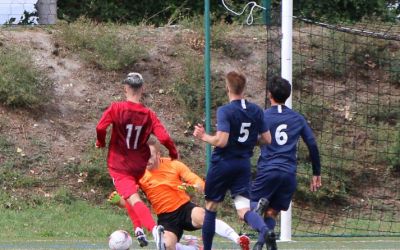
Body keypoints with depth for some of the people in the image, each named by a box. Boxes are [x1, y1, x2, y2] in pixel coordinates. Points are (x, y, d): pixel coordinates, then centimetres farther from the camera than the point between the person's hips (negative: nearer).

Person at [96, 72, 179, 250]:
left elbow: (101, 127, -19)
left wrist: (101, 142, 2)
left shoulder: (116, 108, -11)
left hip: (119, 166, -4)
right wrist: (174, 155, 5)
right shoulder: (149, 114, -5)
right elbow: (164, 138, -12)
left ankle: (154, 229, -40)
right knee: (131, 193, 31)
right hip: (140, 166, 4)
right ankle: (139, 229, 24)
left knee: (133, 199, -16)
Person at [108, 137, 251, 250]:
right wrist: (117, 201, -25)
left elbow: (200, 184, -6)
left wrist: (193, 187, -30)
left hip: (185, 208, -2)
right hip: (166, 218, 2)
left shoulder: (174, 165, -4)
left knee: (201, 216, -37)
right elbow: (127, 200, -2)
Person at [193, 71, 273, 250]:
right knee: (243, 209, -4)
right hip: (244, 166, 4)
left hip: (223, 163, -4)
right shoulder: (256, 111, 3)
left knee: (210, 208, 14)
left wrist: (204, 137, -5)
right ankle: (263, 228, -36)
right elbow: (267, 139, 7)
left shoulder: (225, 111, -14)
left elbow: (221, 141, -22)